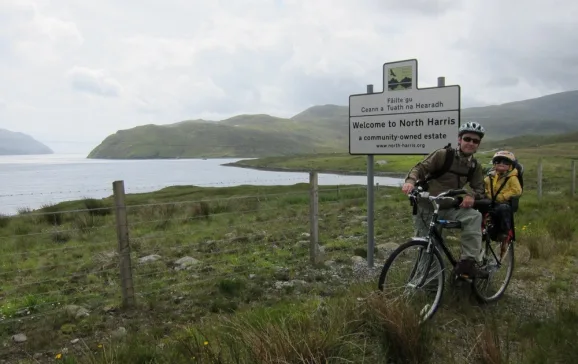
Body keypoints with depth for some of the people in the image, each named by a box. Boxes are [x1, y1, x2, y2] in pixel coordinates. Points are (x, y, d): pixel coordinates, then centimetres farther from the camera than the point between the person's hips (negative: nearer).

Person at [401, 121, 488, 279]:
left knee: (474, 216, -22)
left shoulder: (475, 166, 5)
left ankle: (469, 261, -18)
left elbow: (479, 188, 5)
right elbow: (420, 168, -12)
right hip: (426, 208, -4)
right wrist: (410, 181, -33)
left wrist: (471, 195, -19)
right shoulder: (442, 154, -11)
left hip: (448, 209, 4)